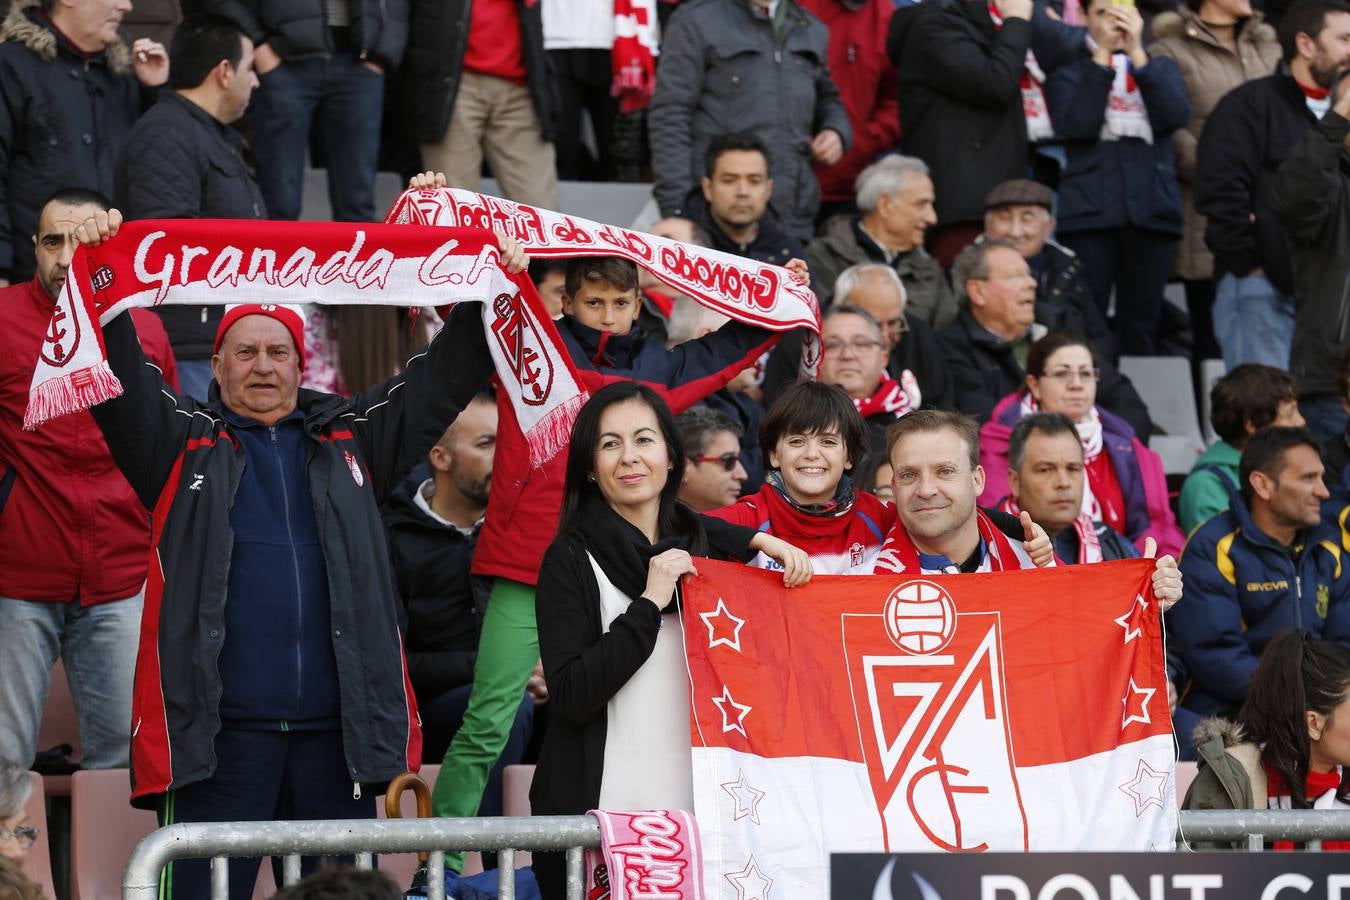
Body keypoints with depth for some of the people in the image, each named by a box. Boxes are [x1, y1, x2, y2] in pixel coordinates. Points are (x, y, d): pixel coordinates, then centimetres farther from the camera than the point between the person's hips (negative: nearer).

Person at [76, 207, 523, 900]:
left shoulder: (350, 439, 16)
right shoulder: (183, 442, 9)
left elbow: (441, 381, 11)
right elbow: (120, 384, -4)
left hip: (335, 730, 3)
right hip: (218, 731, -3)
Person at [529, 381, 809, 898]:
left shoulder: (709, 544, 10)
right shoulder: (571, 560, -3)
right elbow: (570, 697, -13)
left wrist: (767, 546, 9)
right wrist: (650, 604, -14)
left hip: (702, 810, 4)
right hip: (600, 813, -4)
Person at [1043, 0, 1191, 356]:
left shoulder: (1160, 68, 18)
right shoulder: (1068, 73, 11)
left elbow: (1175, 116, -2)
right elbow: (1075, 125, -8)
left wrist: (1136, 52, -6)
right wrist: (1102, 54, -7)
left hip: (1151, 211, 2)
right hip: (1091, 215, -2)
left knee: (1142, 328, 1)